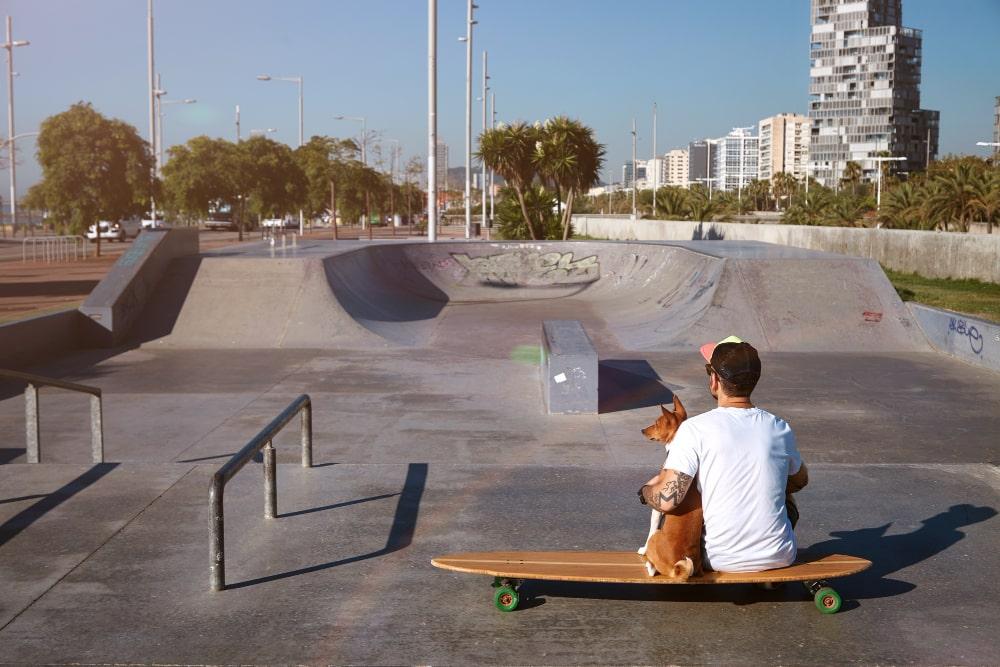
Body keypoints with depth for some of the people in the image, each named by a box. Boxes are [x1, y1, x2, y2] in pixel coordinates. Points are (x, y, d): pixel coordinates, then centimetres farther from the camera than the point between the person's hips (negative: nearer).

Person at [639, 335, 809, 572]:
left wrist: (646, 490, 2)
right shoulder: (780, 429, -4)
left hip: (721, 560, -2)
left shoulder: (695, 429, -17)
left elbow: (666, 500, -21)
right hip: (780, 558, 2)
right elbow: (800, 481, 16)